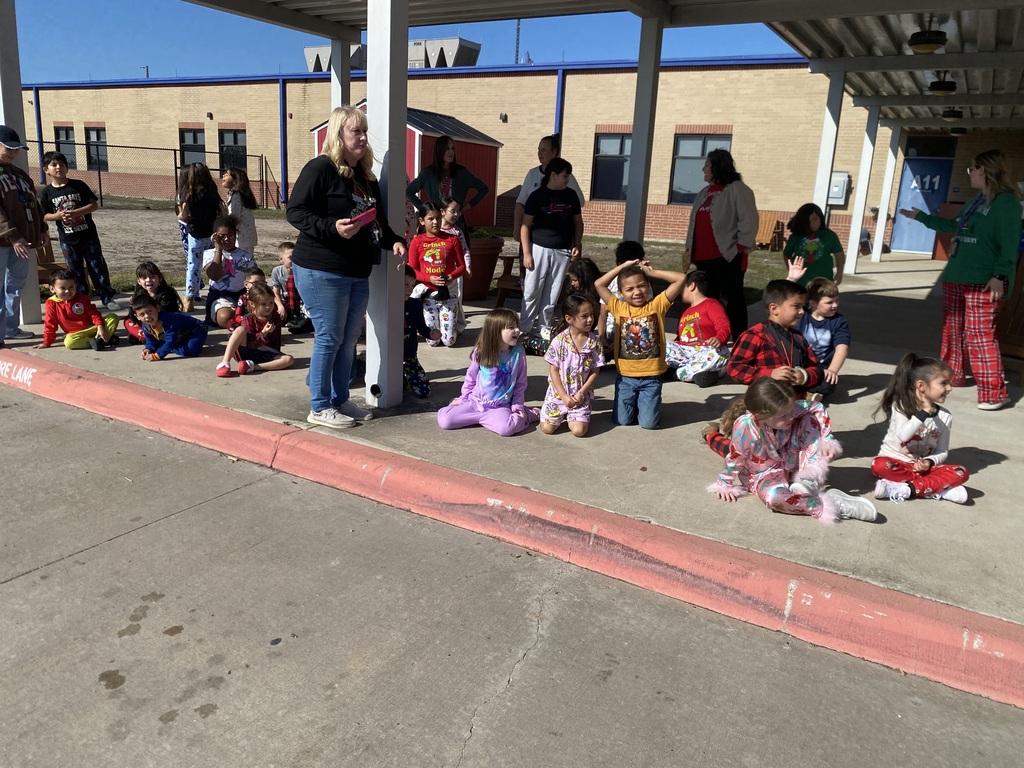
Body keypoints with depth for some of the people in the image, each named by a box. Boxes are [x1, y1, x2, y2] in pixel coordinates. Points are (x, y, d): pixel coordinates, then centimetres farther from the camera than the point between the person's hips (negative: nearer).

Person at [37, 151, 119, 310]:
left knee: (98, 268, 4)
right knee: (75, 273, 8)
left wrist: (76, 212, -18)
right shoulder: (46, 192, 0)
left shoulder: (79, 185, -3)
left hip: (89, 236, -1)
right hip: (67, 240, 1)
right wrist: (58, 216, -18)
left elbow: (94, 204, -5)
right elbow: (44, 216, 3)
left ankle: (107, 298, 13)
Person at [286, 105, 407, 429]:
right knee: (329, 338, -3)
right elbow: (295, 212, -14)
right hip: (321, 271, -8)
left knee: (349, 339, 13)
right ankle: (319, 408, 10)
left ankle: (340, 400, 27)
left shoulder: (366, 177, 15)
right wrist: (333, 228, -27)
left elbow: (378, 219, 23)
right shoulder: (320, 168, -9)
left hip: (358, 272, 8)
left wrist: (394, 241, 4)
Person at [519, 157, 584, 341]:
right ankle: (524, 328, 9)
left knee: (553, 293, 7)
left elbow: (578, 222, 17)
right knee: (532, 291, 0)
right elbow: (525, 225, -4)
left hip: (562, 252, 3)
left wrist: (577, 244, 3)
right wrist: (526, 253, -9)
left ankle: (543, 327, 18)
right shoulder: (537, 196, -3)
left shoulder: (571, 196, 8)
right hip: (540, 249, -3)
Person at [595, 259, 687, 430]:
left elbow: (681, 278, -9)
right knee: (622, 421, 3)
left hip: (651, 377, -1)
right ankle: (634, 403, 34)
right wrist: (623, 266, -1)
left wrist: (652, 272, -4)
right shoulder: (619, 308, 0)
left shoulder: (657, 305, -3)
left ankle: (645, 403, 30)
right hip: (625, 377, 1)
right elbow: (598, 284, -3)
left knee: (649, 423, -2)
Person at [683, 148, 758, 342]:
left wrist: (741, 248, -16)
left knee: (733, 298, -5)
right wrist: (689, 247, 16)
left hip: (727, 256, -8)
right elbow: (695, 223, 23)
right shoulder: (704, 193, 20)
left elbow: (748, 221, -12)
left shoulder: (737, 189, -5)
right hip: (703, 256, 8)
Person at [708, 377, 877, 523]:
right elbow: (735, 458, -22)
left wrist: (827, 440, -16)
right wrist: (724, 485, -10)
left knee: (810, 419, -13)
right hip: (763, 475, -5)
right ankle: (835, 505, -29)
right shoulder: (745, 427, -35)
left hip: (793, 464, 5)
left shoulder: (787, 409, -21)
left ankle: (810, 479, -19)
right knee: (773, 497, -40)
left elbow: (818, 409, -7)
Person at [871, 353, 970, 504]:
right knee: (880, 465, -36)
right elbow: (903, 435, -26)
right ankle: (939, 488, -30)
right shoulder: (900, 406, -10)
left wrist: (929, 462, -17)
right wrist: (925, 411, -27)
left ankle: (908, 489, -32)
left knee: (961, 473, -21)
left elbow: (942, 451, 4)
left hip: (923, 466, 4)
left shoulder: (945, 417, 1)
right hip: (896, 462, -3)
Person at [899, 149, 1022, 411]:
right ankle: (952, 375, 30)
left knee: (979, 335, -12)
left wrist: (1000, 275, -25)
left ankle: (995, 393, -7)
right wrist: (921, 217, 39)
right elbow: (954, 226, 34)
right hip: (956, 276, 9)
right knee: (952, 329, 15)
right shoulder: (976, 201, 18)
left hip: (985, 282, -9)